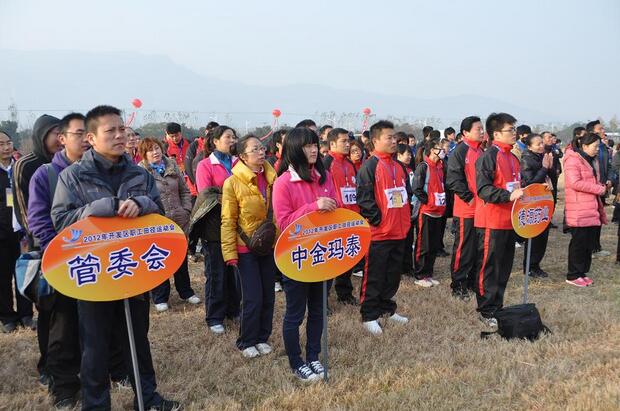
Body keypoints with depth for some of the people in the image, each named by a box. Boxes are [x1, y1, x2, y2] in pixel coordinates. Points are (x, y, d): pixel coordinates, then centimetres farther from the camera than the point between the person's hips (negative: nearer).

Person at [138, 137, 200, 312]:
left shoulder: (173, 166, 6)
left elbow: (185, 191, 11)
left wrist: (186, 210, 2)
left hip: (179, 221, 4)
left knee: (181, 258, 16)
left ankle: (186, 292, 33)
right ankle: (160, 298, 22)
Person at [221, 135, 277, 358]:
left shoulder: (271, 178, 2)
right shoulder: (233, 183, -10)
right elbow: (228, 221, -9)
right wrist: (230, 252, -11)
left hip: (269, 246, 5)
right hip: (246, 249, -4)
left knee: (268, 296, 11)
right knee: (252, 298, -2)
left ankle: (262, 338, 29)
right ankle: (247, 342, 19)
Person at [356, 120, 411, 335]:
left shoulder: (399, 167, 14)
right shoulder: (370, 166, -11)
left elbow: (408, 192, 21)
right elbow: (364, 197, -15)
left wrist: (406, 218, 13)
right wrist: (376, 219, -14)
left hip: (399, 231, 8)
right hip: (379, 232, -8)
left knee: (394, 273, 16)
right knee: (374, 276, 0)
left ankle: (388, 309, 30)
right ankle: (369, 315, 11)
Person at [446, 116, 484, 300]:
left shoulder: (481, 152, 15)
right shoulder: (459, 152, -11)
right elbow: (453, 179, -17)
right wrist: (470, 198, -18)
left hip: (481, 209, 8)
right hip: (466, 210, -8)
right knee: (463, 248, -2)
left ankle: (473, 282, 26)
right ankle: (458, 285, 8)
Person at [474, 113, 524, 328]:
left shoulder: (512, 158, 15)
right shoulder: (488, 157, -13)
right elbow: (483, 189, -22)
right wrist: (508, 196, -30)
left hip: (509, 221, 9)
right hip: (491, 222, -9)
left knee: (504, 267, 15)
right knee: (489, 267, -1)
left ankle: (497, 306, 27)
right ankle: (486, 312, 10)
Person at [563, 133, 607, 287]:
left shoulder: (590, 160, 19)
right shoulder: (573, 160, -12)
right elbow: (575, 183, -22)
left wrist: (601, 187, 8)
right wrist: (599, 189, -15)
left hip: (592, 210, 9)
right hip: (579, 211, -9)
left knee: (590, 242, 12)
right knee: (579, 242, -3)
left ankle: (583, 272, 23)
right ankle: (573, 275, 7)